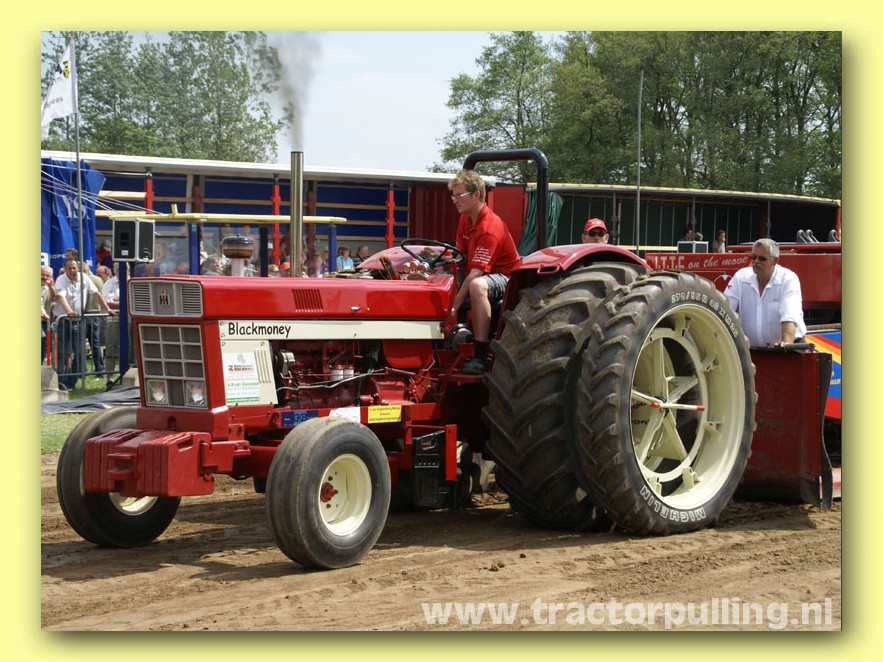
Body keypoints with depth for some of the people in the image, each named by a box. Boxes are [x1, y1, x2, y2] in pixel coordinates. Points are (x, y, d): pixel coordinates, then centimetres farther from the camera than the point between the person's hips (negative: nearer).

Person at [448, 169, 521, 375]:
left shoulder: (490, 227, -24)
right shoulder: (466, 219, 6)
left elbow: (476, 272, -30)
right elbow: (461, 253, 12)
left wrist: (455, 304, -32)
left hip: (505, 276, -10)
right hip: (478, 275, 10)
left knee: (477, 286, -41)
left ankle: (480, 356, -41)